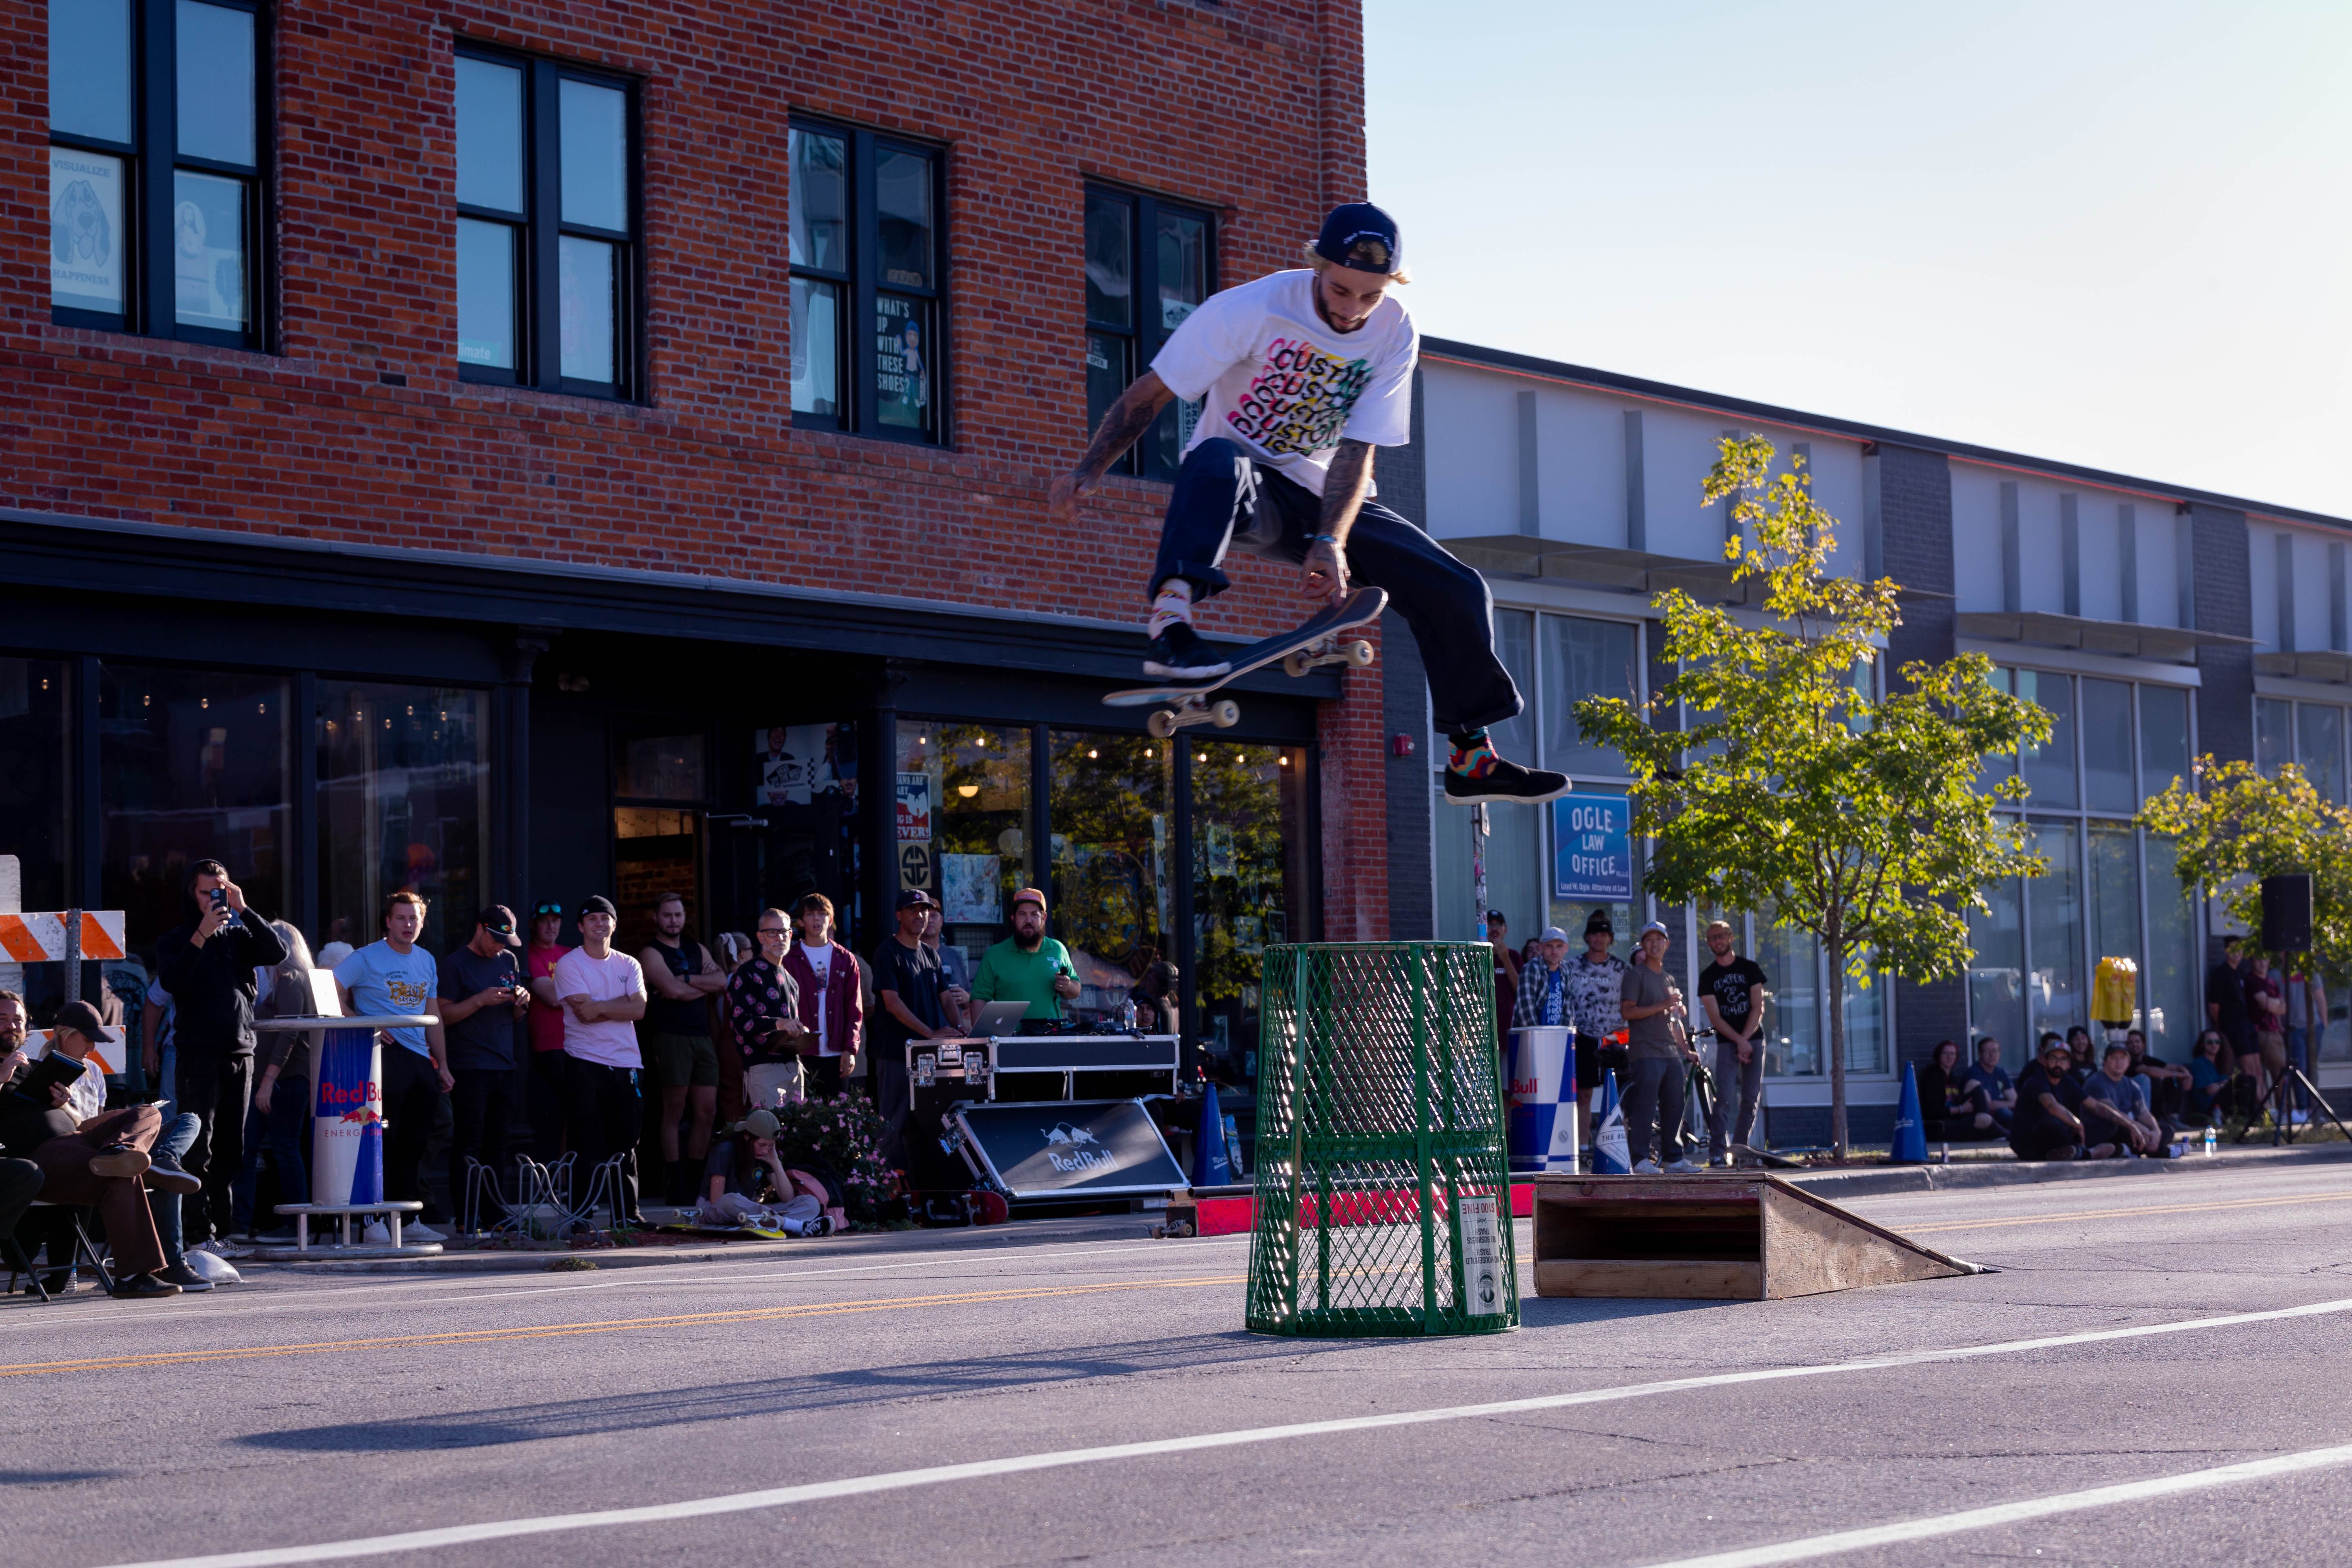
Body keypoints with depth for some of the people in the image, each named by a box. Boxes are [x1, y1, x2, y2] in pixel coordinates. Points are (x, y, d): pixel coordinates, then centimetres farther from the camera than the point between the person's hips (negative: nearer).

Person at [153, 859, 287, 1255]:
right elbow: (171, 982, -14)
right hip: (197, 1055, -4)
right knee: (198, 1151, -10)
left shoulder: (238, 936, 15)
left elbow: (277, 953, -3)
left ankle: (222, 1231, 11)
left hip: (240, 1052, 4)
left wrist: (243, 911, -7)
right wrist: (202, 933, -17)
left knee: (230, 1151, 6)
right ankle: (201, 1235, -11)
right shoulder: (175, 940, 6)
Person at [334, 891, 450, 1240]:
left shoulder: (427, 962, 17)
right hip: (384, 1054, -6)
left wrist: (442, 1065, 18)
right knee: (383, 1141, -9)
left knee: (414, 1144, 9)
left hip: (420, 1058, 6)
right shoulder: (367, 959, -3)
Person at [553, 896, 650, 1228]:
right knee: (589, 1148, -5)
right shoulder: (569, 964, 0)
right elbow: (584, 1011, -13)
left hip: (625, 1063, 4)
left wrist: (600, 1008, -9)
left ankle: (627, 1213, 12)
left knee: (626, 1145, 6)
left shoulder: (628, 965, 13)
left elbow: (639, 1009, -3)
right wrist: (621, 1003, -5)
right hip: (585, 1063, -4)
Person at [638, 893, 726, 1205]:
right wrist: (705, 983, 2)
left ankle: (694, 1178, 9)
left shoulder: (697, 950, 19)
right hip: (671, 1036, -6)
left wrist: (687, 980, -8)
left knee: (707, 1110, 2)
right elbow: (674, 991, -14)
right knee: (674, 1110, -5)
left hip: (702, 1036, 6)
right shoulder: (651, 954, 0)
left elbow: (722, 981, 4)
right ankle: (675, 1183, -2)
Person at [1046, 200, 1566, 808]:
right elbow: (1151, 393, -17)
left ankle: (1473, 758, 9)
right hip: (1247, 487, -4)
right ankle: (1169, 627, -54)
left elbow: (1357, 451, -13)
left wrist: (1331, 541, -28)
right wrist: (1087, 472, -27)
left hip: (1322, 497, 4)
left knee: (1458, 592, -7)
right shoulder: (1253, 309, -20)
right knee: (1218, 460, -42)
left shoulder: (1395, 335, -10)